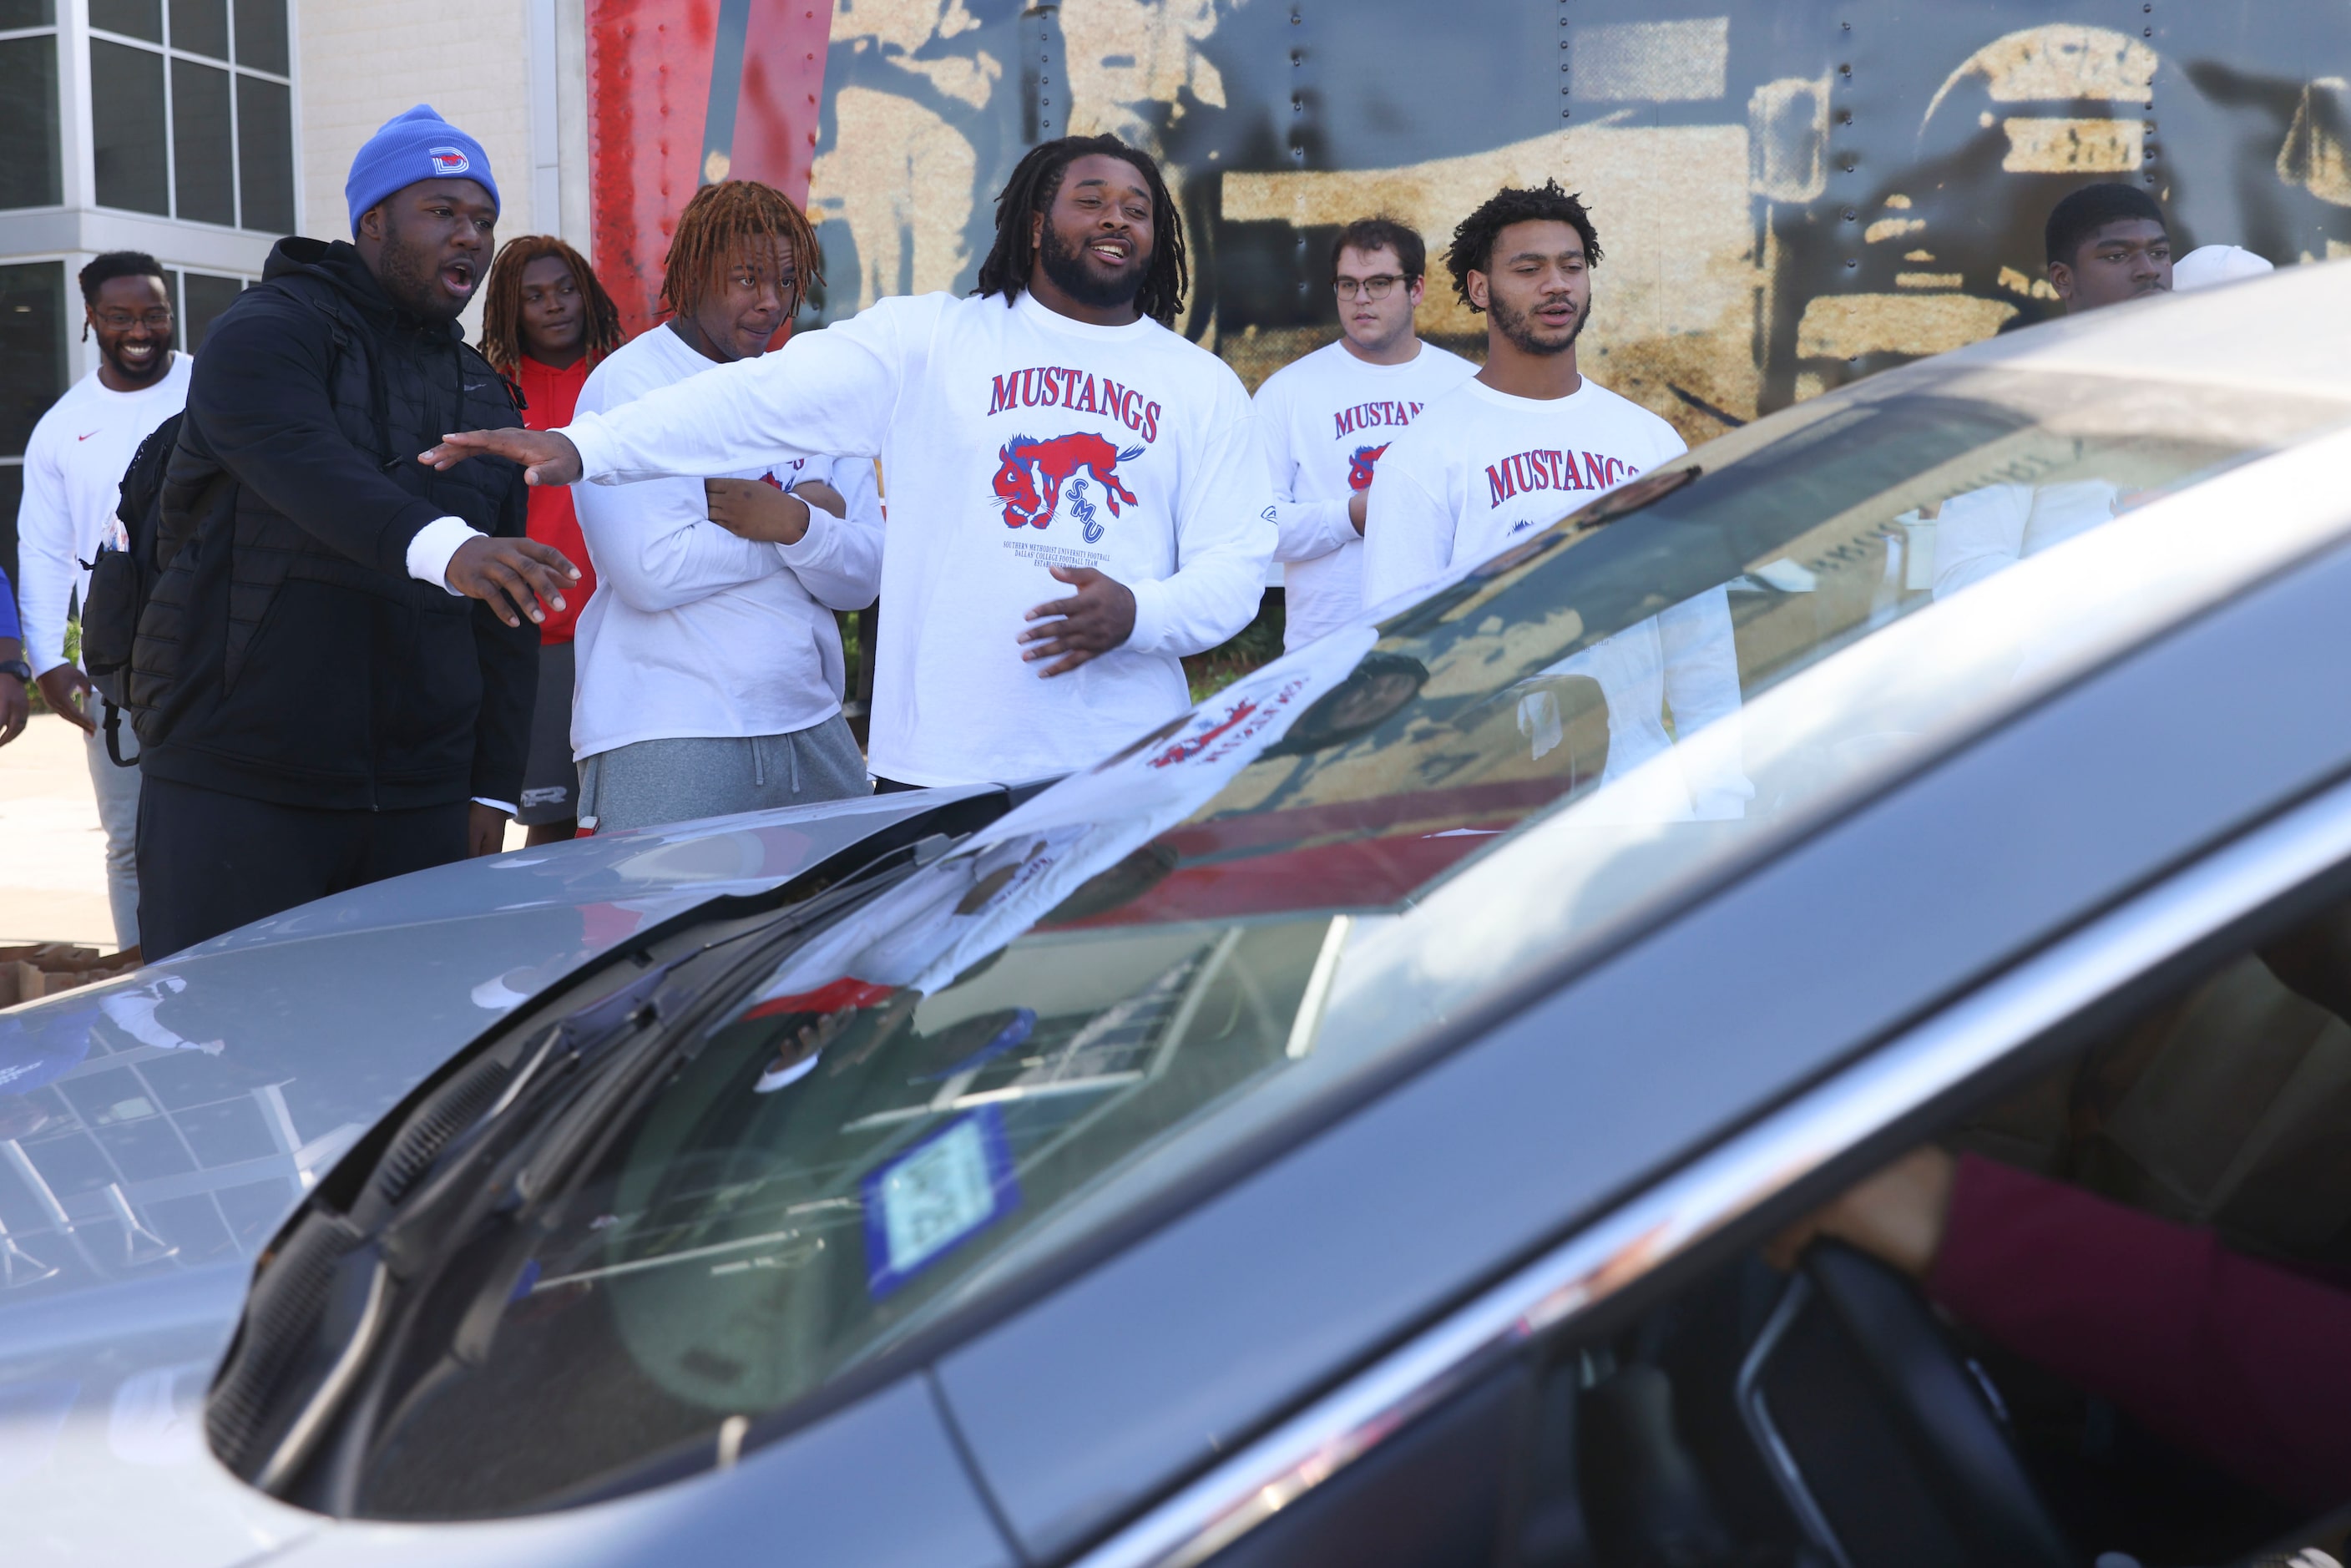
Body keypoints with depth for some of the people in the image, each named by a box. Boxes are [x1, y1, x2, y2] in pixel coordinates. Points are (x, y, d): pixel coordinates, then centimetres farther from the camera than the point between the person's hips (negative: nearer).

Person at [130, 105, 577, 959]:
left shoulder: (484, 393, 18)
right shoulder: (269, 330, -3)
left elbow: (507, 613, 15)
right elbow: (305, 469, -26)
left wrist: (492, 785, 8)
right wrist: (444, 548, -45)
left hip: (419, 805, 6)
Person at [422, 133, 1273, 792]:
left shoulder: (1204, 386, 11)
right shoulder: (928, 339, 5)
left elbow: (1236, 567, 8)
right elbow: (762, 396, -4)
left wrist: (1137, 615, -14)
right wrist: (581, 445, -16)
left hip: (1128, 768, 2)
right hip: (940, 762, -1)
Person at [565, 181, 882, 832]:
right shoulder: (626, 384, -5)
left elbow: (862, 578, 6)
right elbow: (651, 570, -19)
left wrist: (794, 524, -16)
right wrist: (810, 515, -7)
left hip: (810, 725, 5)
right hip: (663, 738, -5)